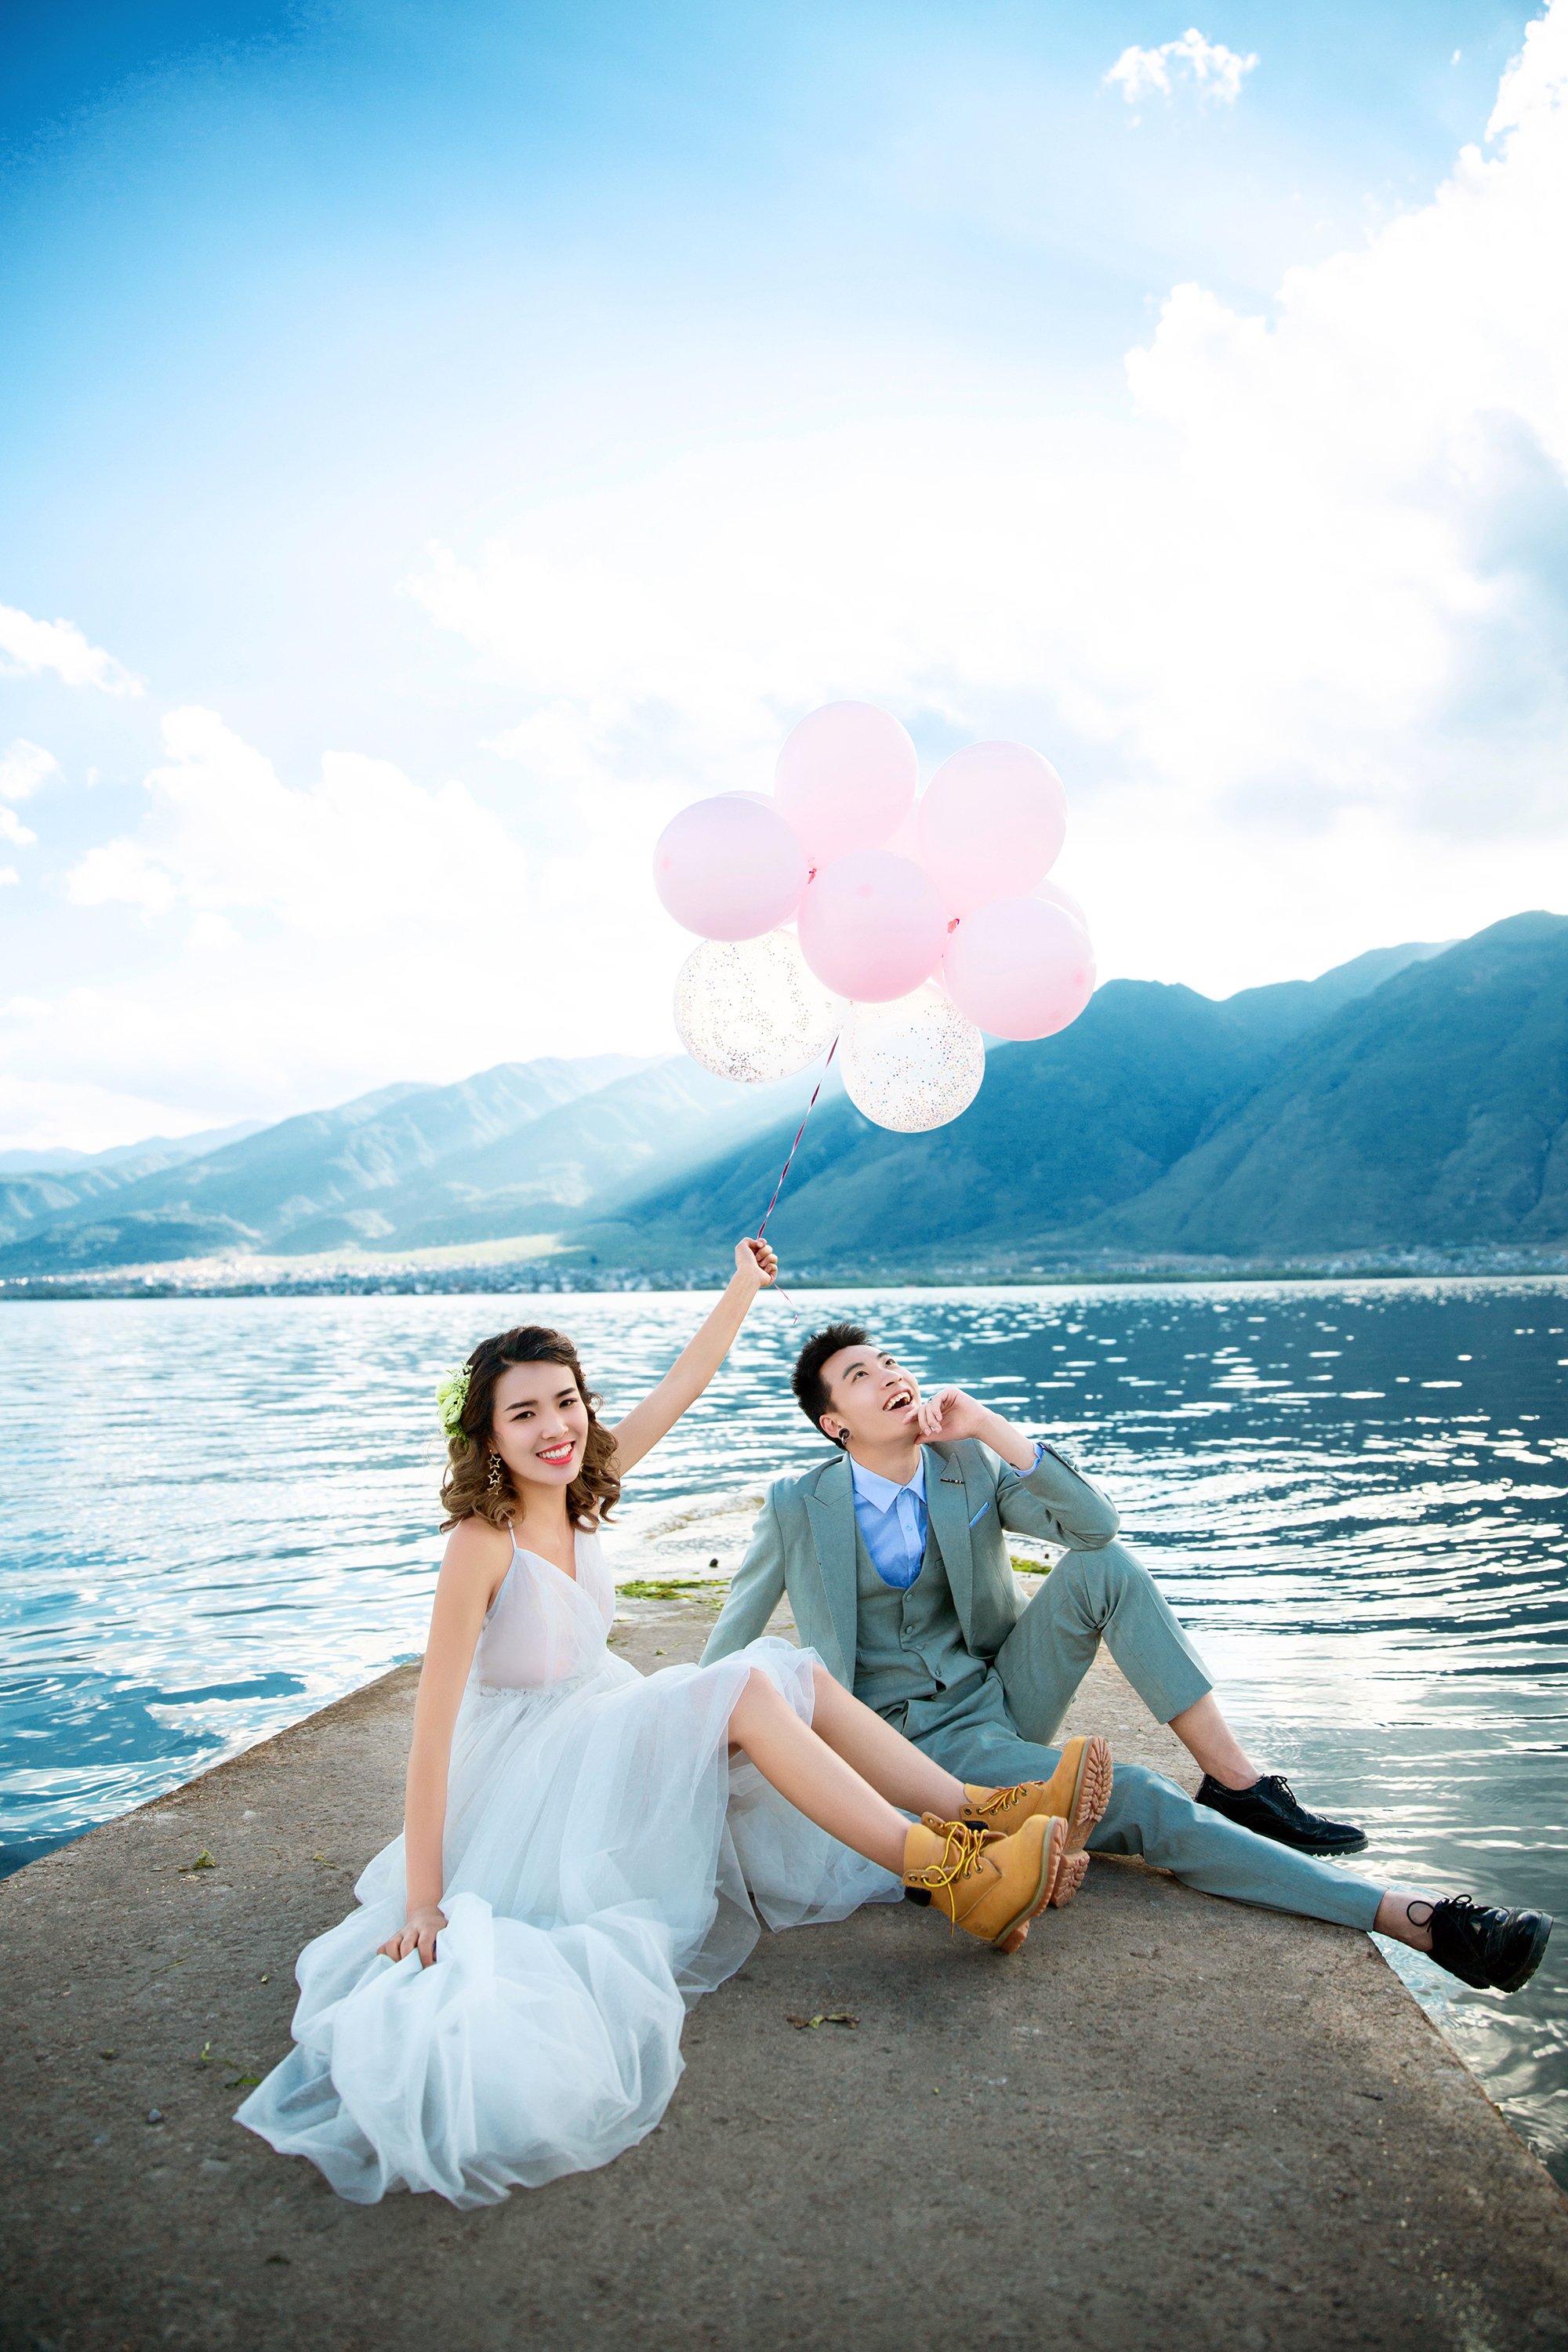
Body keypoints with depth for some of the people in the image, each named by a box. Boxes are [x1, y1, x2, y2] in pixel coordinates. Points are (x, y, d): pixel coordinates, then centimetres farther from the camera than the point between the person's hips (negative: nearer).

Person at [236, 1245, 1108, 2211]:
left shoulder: (577, 1491, -3)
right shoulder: (483, 1542, -25)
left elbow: (682, 1387, 3)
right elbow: (432, 1723, -27)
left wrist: (745, 1288, 3)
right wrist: (422, 1900, -27)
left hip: (608, 1728, 9)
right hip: (531, 1778, -9)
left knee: (794, 1672, -6)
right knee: (746, 1687, -24)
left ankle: (982, 1814, -8)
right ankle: (954, 1877, -26)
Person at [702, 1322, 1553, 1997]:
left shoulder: (968, 1467, 0)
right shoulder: (797, 1507, -9)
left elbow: (1094, 1522, -12)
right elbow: (732, 1635, 3)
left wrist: (988, 1427, -18)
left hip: (1002, 1695, 5)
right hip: (923, 1742, -5)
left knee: (1103, 1568, -21)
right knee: (1137, 1801, -26)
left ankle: (1237, 1783, -17)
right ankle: (1408, 1917, -27)